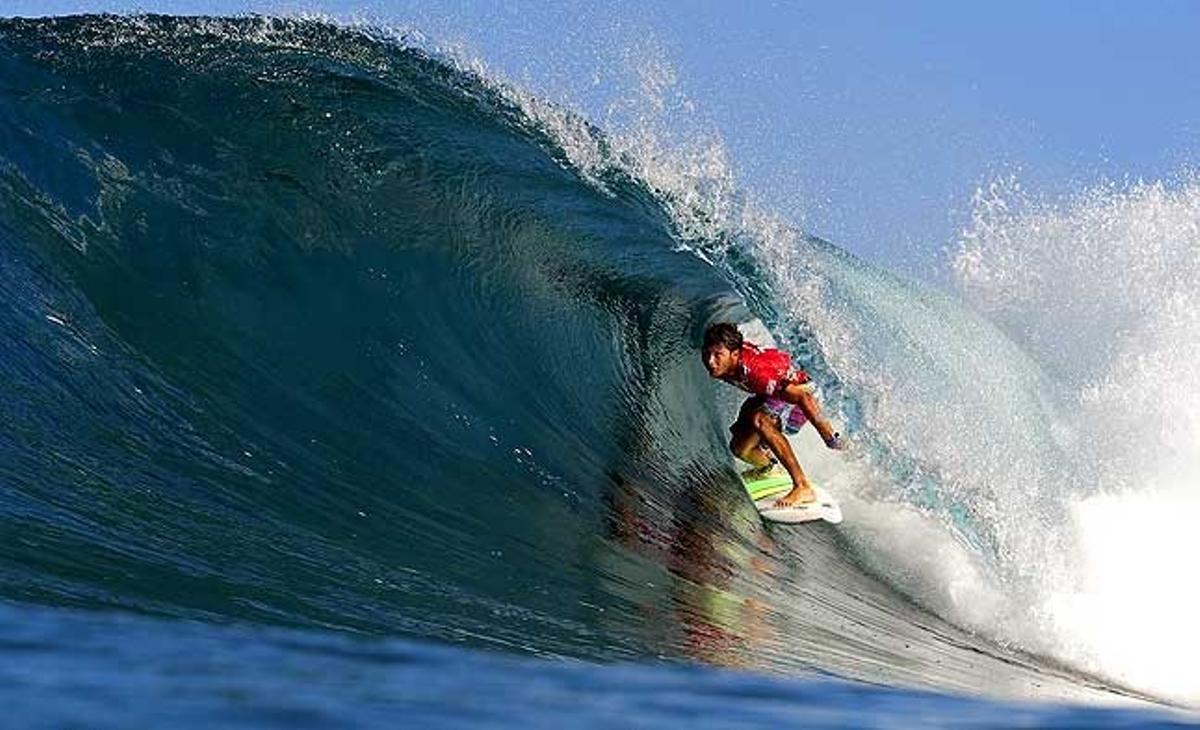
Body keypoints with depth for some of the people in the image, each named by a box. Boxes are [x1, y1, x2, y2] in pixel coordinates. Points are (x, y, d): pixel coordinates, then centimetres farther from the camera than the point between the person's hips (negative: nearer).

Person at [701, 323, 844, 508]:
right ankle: (768, 467, 42)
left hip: (796, 389, -8)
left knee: (759, 420, -36)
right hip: (768, 395, 8)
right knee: (740, 448, 4)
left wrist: (828, 436, -37)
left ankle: (803, 487, -36)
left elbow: (802, 396, -40)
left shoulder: (754, 370, -41)